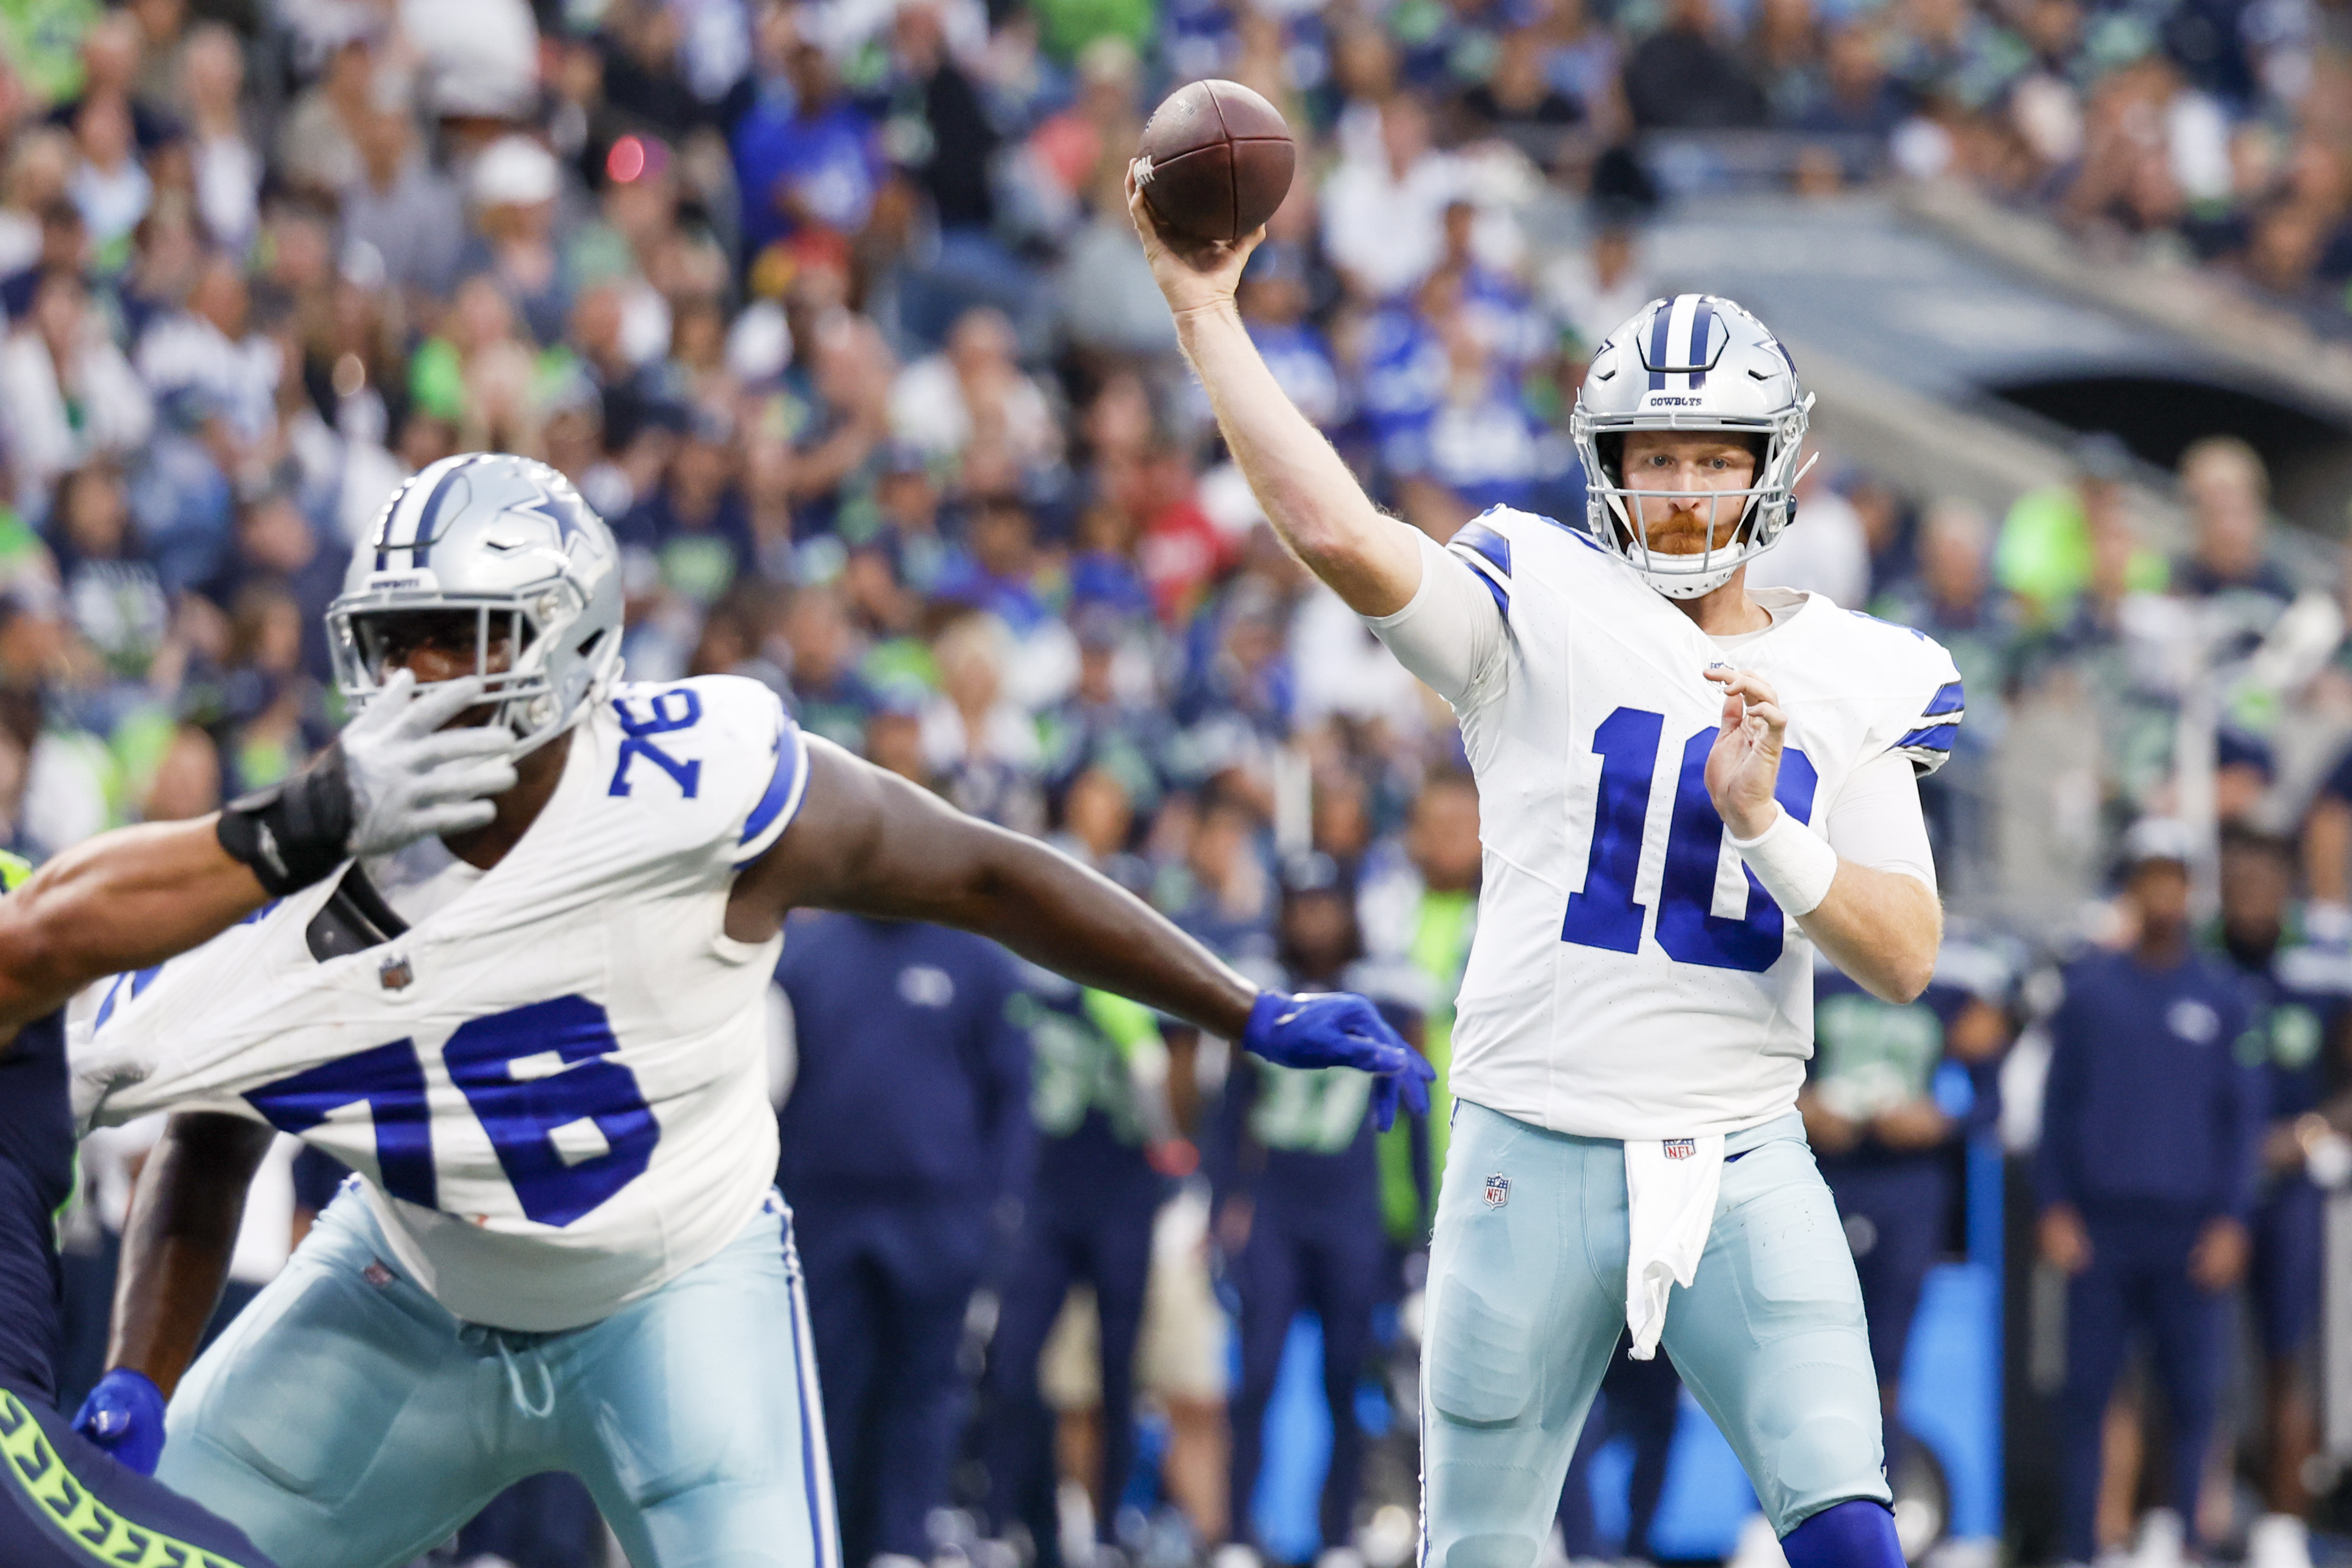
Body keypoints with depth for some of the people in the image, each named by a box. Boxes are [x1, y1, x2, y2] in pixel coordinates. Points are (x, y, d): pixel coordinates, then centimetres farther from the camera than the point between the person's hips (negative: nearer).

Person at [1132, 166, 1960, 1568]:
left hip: (1745, 1174, 1)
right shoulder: (1542, 619, 0)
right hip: (1537, 1160, -1)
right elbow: (1338, 532, -16)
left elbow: (1906, 958, 1)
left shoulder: (1851, 684, 8)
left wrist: (1764, 821, -14)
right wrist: (1206, 315, -19)